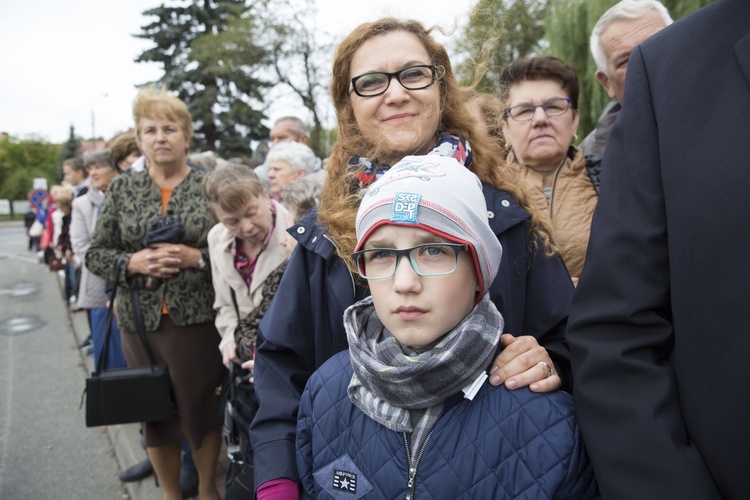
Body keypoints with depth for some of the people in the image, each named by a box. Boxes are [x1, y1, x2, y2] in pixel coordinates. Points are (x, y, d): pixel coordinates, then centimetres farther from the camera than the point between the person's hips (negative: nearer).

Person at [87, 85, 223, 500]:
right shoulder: (121, 189, 6)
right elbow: (96, 254, 7)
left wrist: (195, 257, -18)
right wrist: (133, 262, -12)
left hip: (199, 318, -2)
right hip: (140, 321, 3)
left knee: (202, 405, 8)